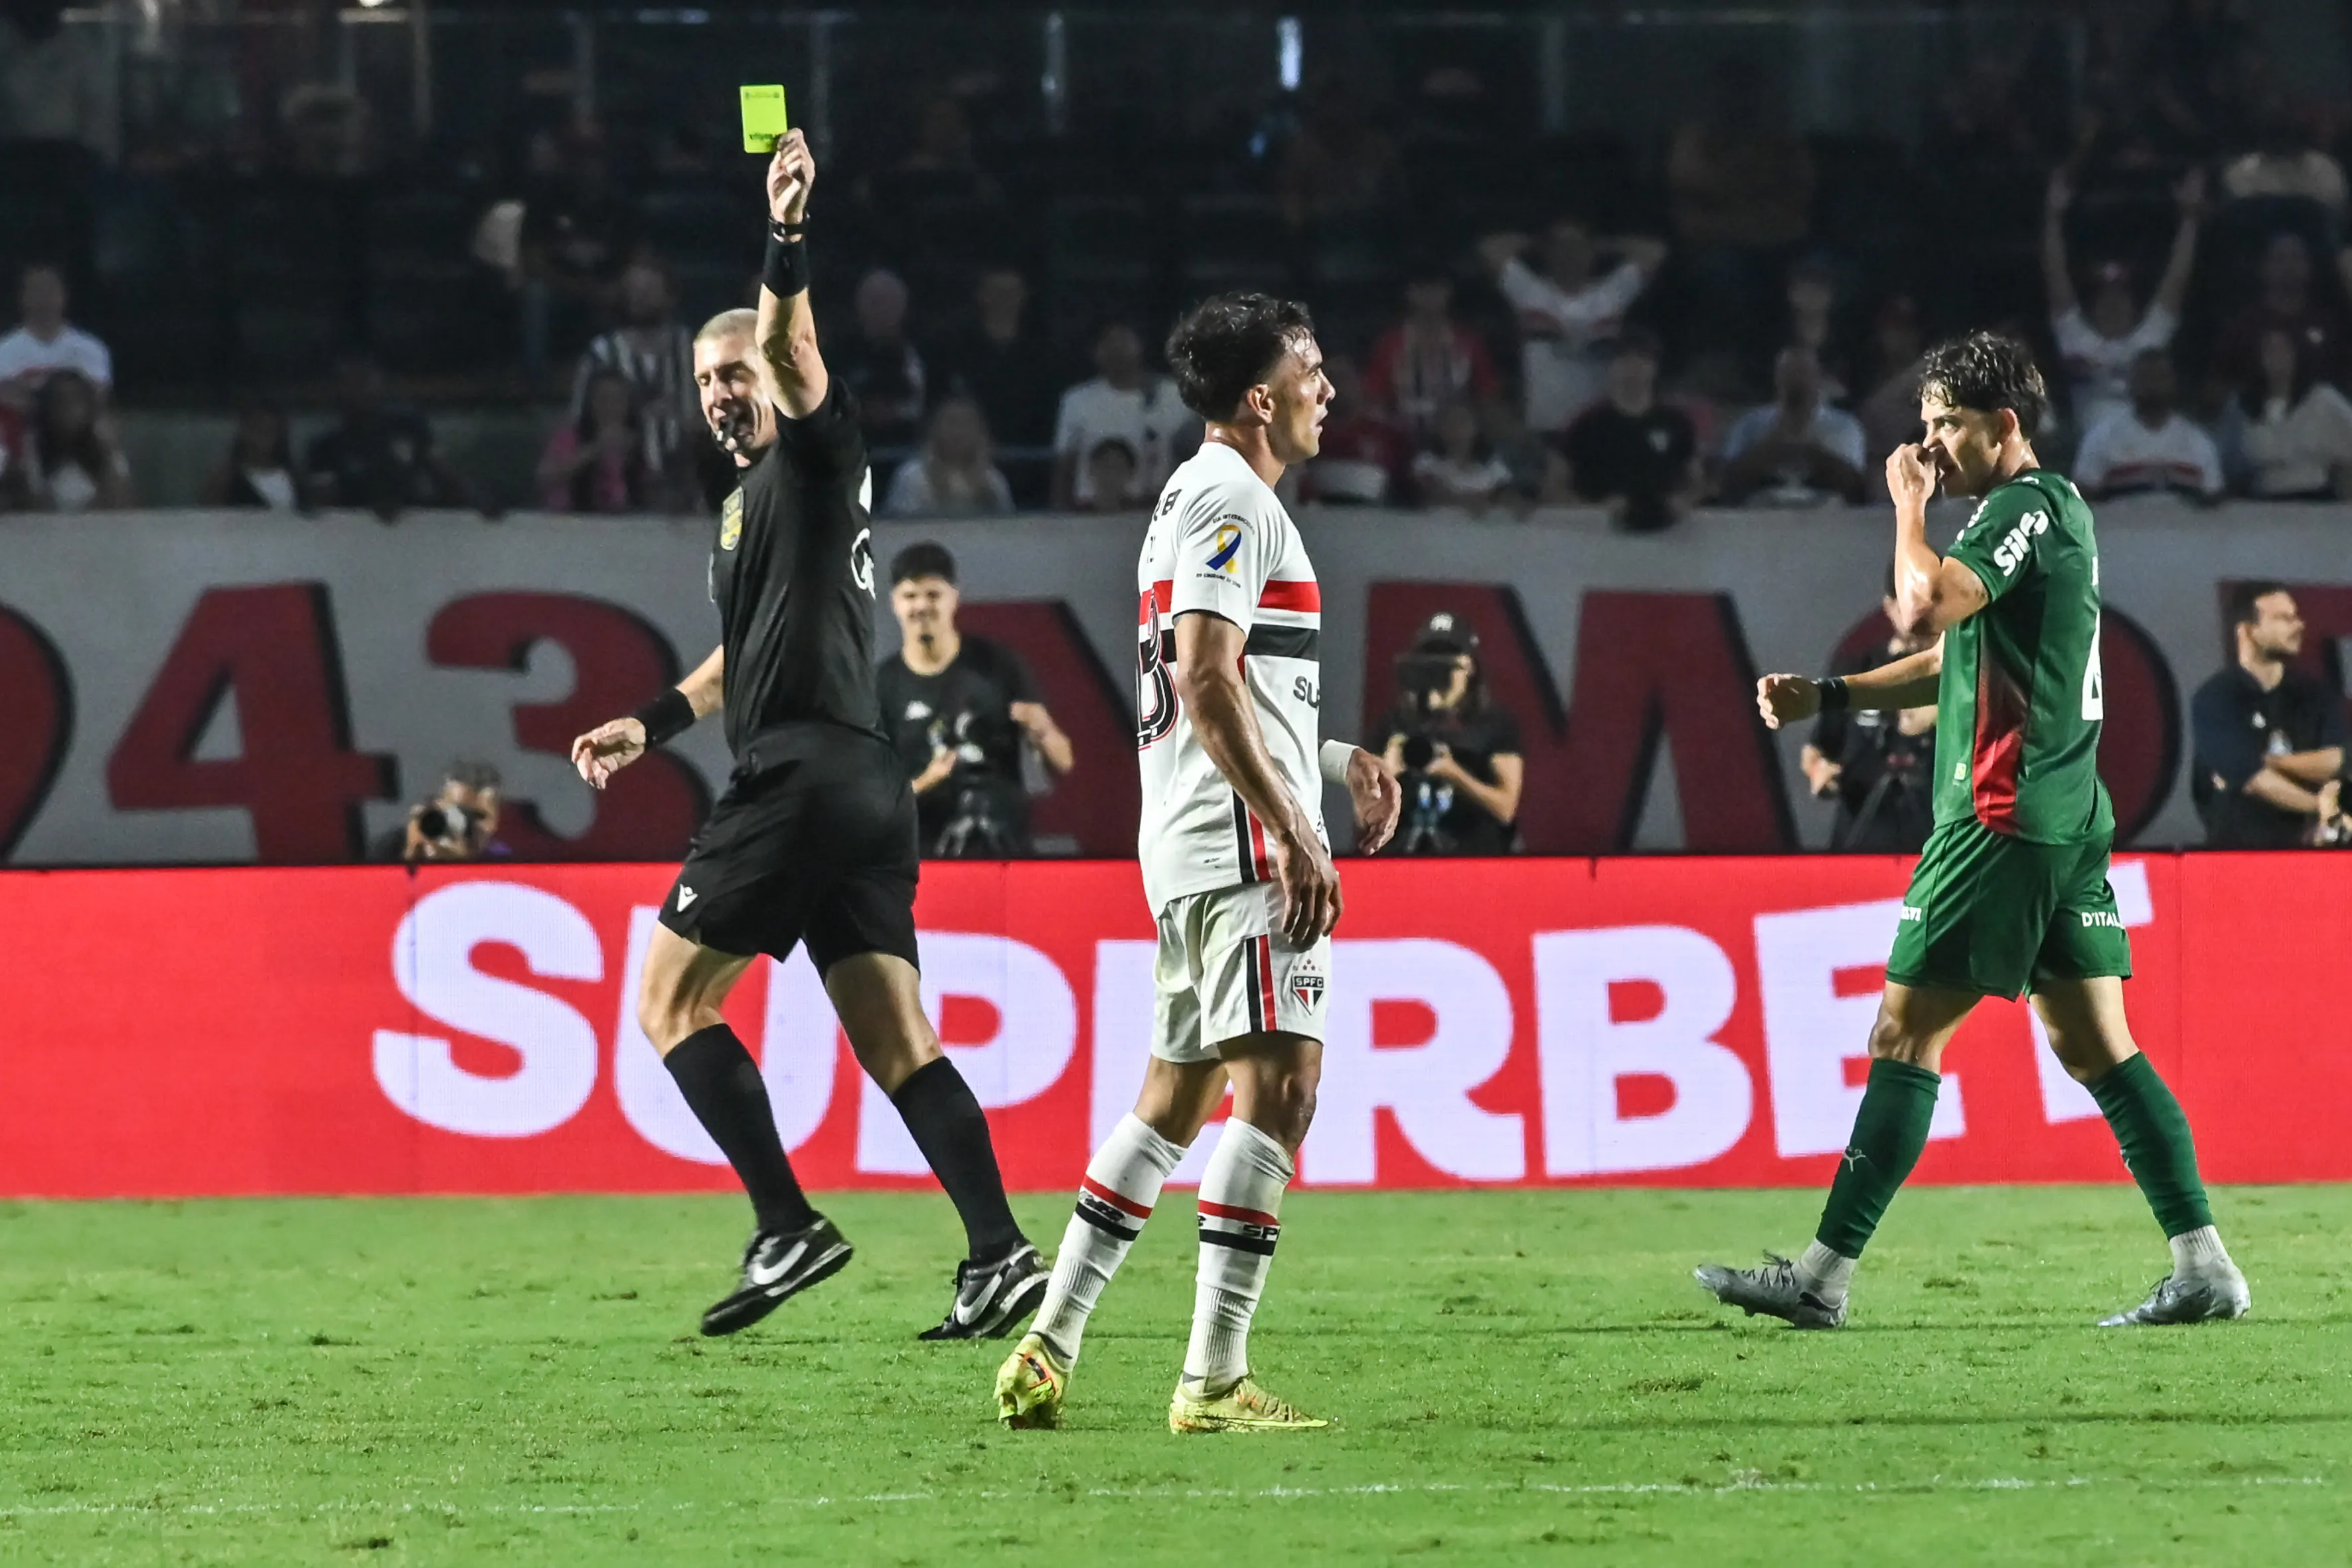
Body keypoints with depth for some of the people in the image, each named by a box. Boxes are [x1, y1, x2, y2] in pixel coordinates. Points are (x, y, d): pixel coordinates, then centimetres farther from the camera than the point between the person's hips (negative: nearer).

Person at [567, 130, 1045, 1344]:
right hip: (863, 789, 10)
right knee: (895, 1041, 2)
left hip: (804, 779, -10)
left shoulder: (815, 455, -1)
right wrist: (653, 725, 31)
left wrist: (787, 232, -36)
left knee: (668, 1003, -4)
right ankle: (998, 1253, -9)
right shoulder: (756, 494, 26)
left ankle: (789, 1228, -11)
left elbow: (790, 346, -22)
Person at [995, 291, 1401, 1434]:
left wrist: (1340, 762, 23)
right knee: (1279, 1085, -13)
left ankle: (1049, 1347, 12)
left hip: (1189, 847, 11)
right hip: (1243, 840, -11)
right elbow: (1207, 682, -20)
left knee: (1174, 1097, 13)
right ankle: (1214, 1380, -18)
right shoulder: (1233, 503, -10)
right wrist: (1296, 836, -22)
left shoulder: (1195, 500, 23)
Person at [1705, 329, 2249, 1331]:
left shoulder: (2027, 507, -12)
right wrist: (1827, 696, 21)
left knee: (1904, 1034, -6)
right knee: (2094, 1043, 7)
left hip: (2006, 818, -10)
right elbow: (1955, 660, 28)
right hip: (2067, 820, 10)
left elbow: (1925, 608, -27)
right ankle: (2204, 1267, 1)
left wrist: (1908, 504, -11)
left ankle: (1823, 1275, -4)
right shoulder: (2045, 510, 20)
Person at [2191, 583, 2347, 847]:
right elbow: (2252, 778, -11)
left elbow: (2336, 764, -3)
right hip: (2238, 847, -3)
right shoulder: (2214, 701, -2)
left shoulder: (2320, 694, 11)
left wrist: (2269, 762, -8)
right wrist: (2319, 807, -7)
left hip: (2308, 845, 3)